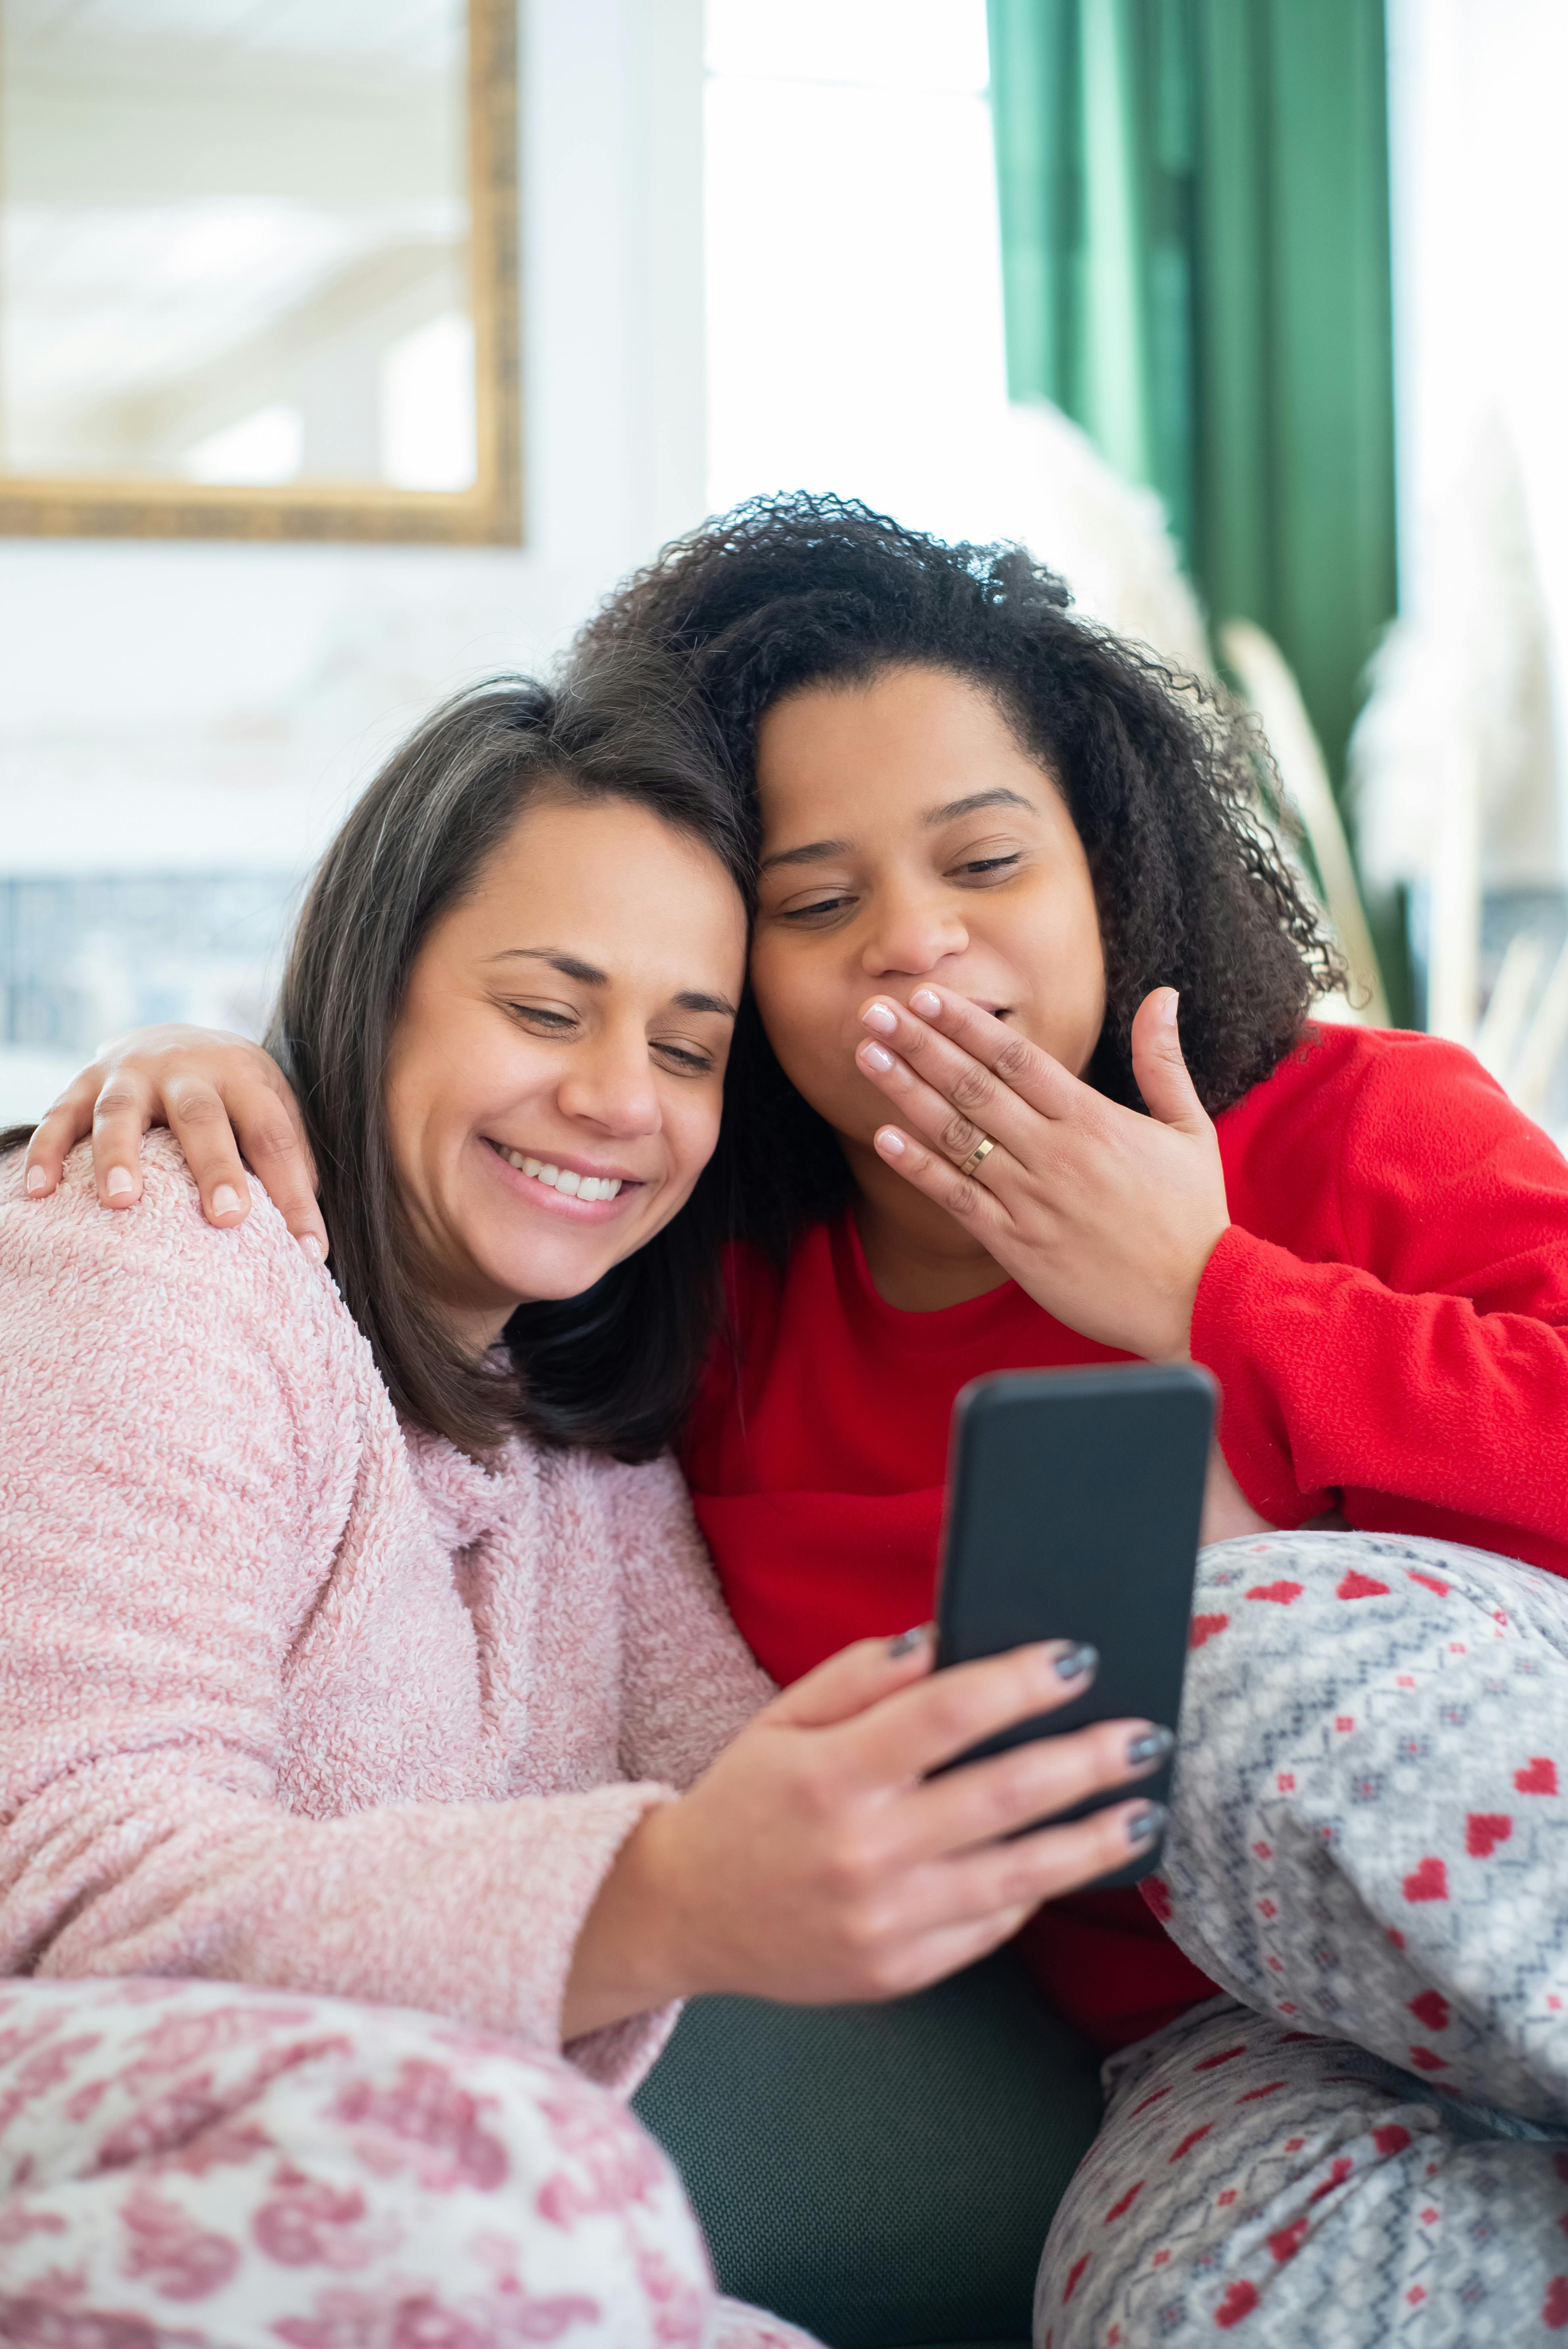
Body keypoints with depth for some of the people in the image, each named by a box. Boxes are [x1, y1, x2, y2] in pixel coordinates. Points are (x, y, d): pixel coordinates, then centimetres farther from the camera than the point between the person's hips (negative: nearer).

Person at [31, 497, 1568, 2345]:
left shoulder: (1367, 1128, 3)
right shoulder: (716, 1298, 11)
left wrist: (1199, 1297, -9)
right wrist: (248, 1077, 4)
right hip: (1234, 2036, -1)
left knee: (1293, 1651, -34)